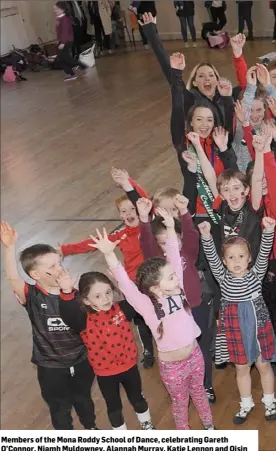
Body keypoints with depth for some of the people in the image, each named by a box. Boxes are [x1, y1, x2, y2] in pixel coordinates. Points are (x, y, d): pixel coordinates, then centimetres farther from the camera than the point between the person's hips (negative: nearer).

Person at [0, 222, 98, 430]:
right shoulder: (32, 297, -21)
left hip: (81, 360, 2)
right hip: (51, 367, -2)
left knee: (83, 399, 28)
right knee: (60, 407, 21)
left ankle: (91, 427, 57)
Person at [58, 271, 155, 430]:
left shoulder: (122, 309, -15)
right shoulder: (85, 320, -24)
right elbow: (68, 314, -43)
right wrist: (67, 292, -62)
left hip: (129, 366, 2)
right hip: (105, 373, -2)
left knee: (137, 399, 26)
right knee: (114, 406, 21)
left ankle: (147, 424, 55)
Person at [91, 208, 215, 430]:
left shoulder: (177, 289, -11)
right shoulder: (147, 305, -24)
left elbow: (174, 256, -11)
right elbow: (125, 283, -37)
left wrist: (171, 229, -18)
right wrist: (109, 255, -50)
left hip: (194, 354, 4)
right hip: (172, 365, -4)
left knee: (199, 392, 27)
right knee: (180, 401, 19)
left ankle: (209, 426, 52)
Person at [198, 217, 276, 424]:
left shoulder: (256, 274, -7)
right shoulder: (223, 277, -7)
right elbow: (212, 258, -20)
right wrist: (206, 236, -38)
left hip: (259, 327, -1)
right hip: (236, 330, 1)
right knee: (242, 368, 16)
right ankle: (246, 404, 34)